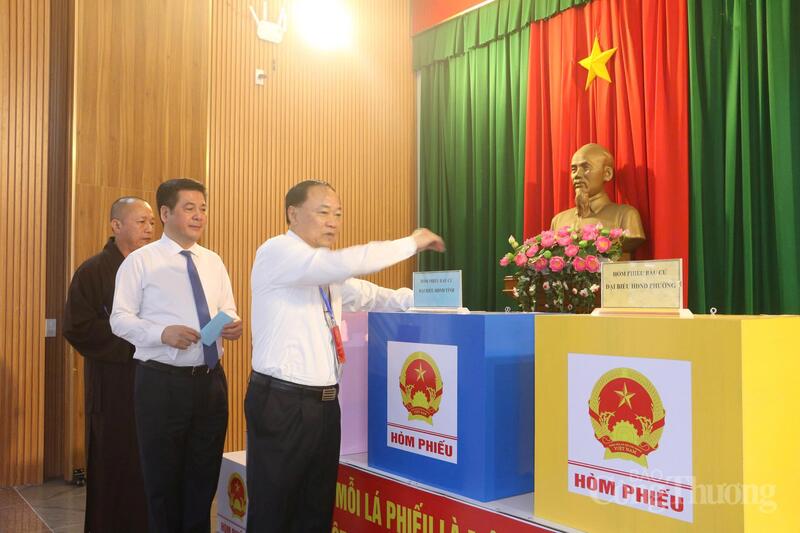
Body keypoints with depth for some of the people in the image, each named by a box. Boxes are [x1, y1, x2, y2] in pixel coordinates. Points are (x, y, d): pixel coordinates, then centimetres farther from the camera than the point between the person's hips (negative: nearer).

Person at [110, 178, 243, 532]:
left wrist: (233, 326, -9)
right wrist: (163, 333, -23)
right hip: (162, 382, -4)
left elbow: (228, 311, 15)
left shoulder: (214, 262, 10)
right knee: (163, 477, 9)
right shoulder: (140, 261, -4)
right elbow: (120, 319, -7)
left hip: (210, 380, 4)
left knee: (204, 476, 15)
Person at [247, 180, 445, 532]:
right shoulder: (276, 252, -11)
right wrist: (411, 243, -16)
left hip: (324, 403, 8)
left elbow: (370, 295, 17)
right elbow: (344, 264, -26)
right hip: (281, 405, -8)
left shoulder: (327, 271, 15)